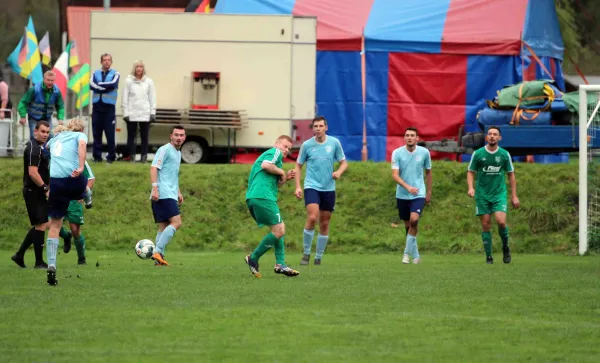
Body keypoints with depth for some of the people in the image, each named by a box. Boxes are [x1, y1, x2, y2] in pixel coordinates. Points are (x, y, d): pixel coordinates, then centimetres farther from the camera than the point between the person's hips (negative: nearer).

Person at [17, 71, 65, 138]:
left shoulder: (56, 91, -9)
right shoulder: (35, 89, -21)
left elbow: (60, 107, 3)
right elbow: (23, 102, -13)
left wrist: (60, 118, -11)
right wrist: (23, 116, -19)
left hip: (47, 118, 3)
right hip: (34, 119, -3)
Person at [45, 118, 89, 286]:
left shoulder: (55, 139, 26)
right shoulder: (80, 136, 12)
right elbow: (82, 145, -10)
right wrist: (81, 167, -21)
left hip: (55, 182, 4)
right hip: (73, 178, -4)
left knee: (55, 225, 7)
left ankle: (51, 266, -2)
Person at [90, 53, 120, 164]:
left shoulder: (115, 74, 6)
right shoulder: (95, 73, 12)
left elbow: (113, 84, -13)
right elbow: (91, 85, -5)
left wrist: (99, 84, -6)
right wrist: (105, 88, -14)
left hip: (109, 106, -2)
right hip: (97, 106, 2)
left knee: (110, 133, -5)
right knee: (96, 133, 4)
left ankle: (111, 156, 2)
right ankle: (97, 156, 9)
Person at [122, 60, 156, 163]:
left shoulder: (149, 82, 6)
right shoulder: (129, 81, 3)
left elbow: (152, 98, 6)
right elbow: (125, 98, 2)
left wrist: (153, 113, 1)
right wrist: (125, 113, -3)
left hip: (145, 114, 1)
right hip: (132, 114, -1)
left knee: (144, 137, 3)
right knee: (131, 136, 1)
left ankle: (144, 156, 6)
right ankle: (131, 156, 5)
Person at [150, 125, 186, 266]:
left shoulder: (178, 153, 22)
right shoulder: (165, 150, -6)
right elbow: (154, 168, -14)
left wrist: (178, 192, 29)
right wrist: (155, 188, -24)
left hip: (170, 195, 10)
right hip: (163, 194, -10)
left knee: (164, 227, 7)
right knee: (176, 222, -17)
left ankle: (159, 257, 6)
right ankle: (158, 252, -20)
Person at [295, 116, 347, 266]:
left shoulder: (334, 143, 1)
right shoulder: (307, 145, -2)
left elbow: (343, 162, 9)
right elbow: (298, 165, 8)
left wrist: (339, 172, -14)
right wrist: (298, 186, -2)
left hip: (328, 188, 2)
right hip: (312, 186, -2)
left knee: (324, 223, 5)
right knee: (312, 217, -22)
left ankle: (319, 257, 17)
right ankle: (306, 253, -8)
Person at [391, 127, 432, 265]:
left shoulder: (424, 152, -1)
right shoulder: (397, 153, -5)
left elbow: (428, 172, 13)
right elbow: (395, 175, -12)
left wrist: (429, 192, 14)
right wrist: (407, 187, -27)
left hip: (419, 193, -1)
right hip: (402, 195, 1)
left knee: (414, 220, -22)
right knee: (407, 225, 7)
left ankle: (407, 252, -12)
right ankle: (415, 255, 22)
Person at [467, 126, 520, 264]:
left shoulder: (504, 154, 2)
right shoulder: (478, 154, 0)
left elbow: (511, 175, 9)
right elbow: (471, 172, 7)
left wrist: (514, 196, 6)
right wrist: (470, 188, -11)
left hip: (499, 193, -1)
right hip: (482, 195, 1)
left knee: (501, 221, -18)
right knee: (486, 225, 0)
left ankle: (505, 247, 8)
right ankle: (488, 256, 8)